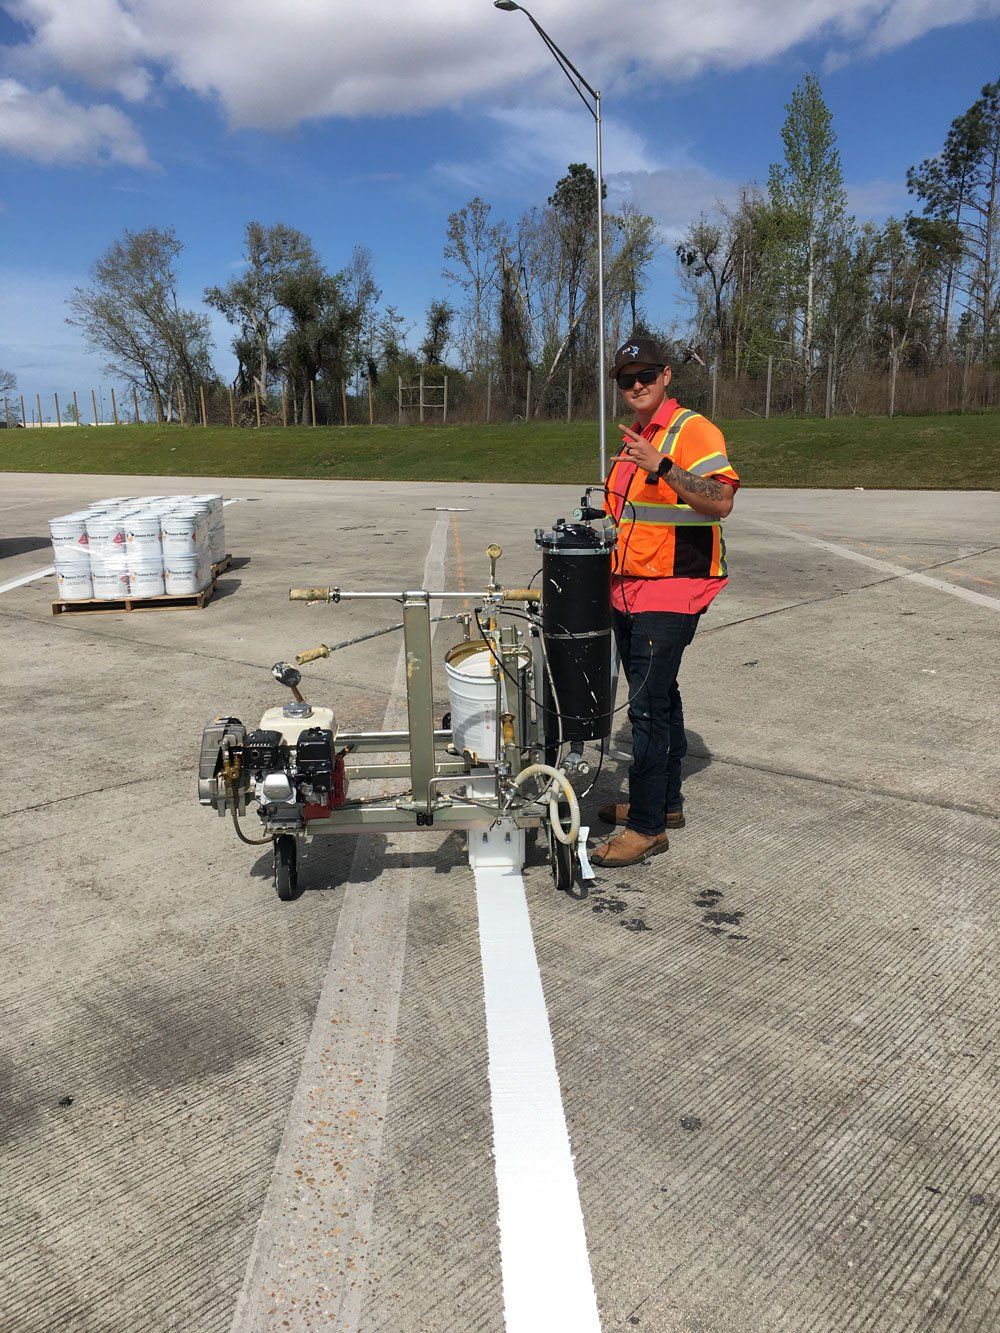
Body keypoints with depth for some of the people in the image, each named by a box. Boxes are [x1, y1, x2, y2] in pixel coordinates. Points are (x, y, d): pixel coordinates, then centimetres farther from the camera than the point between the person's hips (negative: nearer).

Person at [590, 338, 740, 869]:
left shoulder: (692, 430, -10)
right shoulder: (632, 441, 18)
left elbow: (721, 501, -25)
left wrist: (662, 466, -33)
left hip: (670, 593, -9)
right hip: (629, 592, 9)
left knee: (648, 705, -10)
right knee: (656, 698, 17)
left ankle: (647, 826, -2)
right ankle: (664, 801, 30)